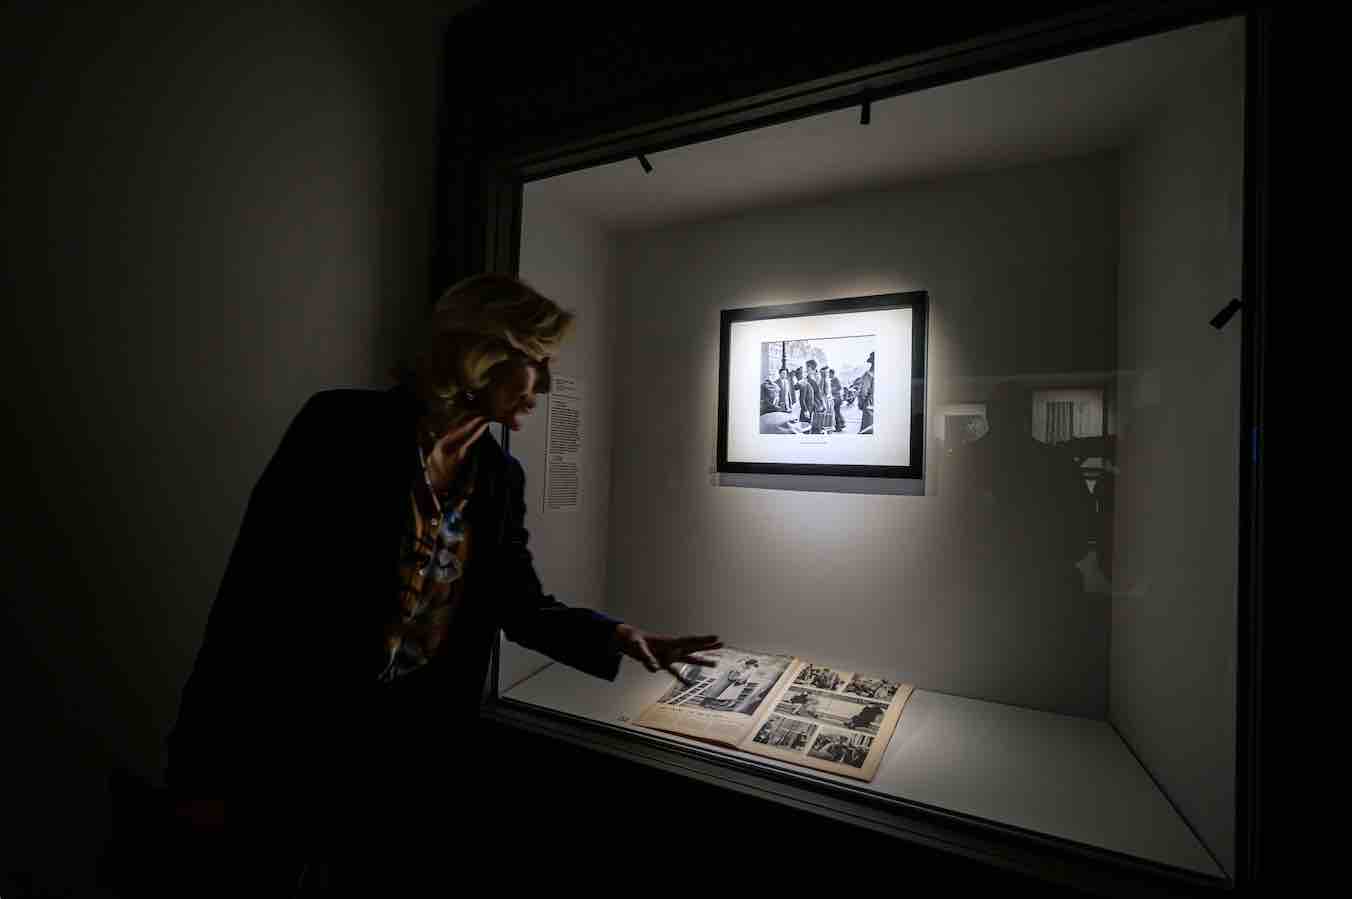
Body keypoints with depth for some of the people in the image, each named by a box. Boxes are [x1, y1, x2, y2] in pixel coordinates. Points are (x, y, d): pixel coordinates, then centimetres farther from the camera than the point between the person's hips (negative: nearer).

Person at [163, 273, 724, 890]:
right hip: (299, 737, -4)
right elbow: (255, 589, -15)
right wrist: (205, 766, -12)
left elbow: (521, 606, 3)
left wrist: (614, 636, -10)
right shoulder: (344, 427, -17)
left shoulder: (501, 476, -1)